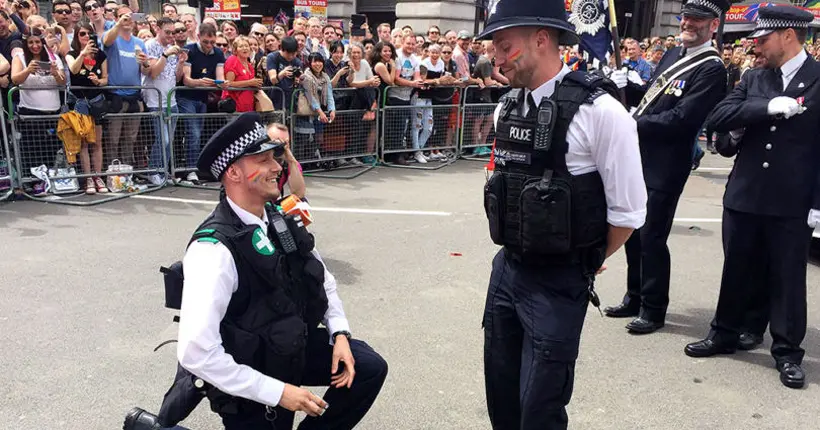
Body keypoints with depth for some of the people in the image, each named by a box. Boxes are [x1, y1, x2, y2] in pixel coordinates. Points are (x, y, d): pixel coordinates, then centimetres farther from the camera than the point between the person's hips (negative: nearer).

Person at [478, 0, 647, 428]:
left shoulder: (598, 109, -17)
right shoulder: (507, 107, 4)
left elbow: (628, 211, -11)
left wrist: (585, 262, 3)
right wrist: (517, 252, 14)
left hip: (558, 283, -6)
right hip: (506, 267, 6)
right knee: (500, 395, 18)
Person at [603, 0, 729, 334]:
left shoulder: (711, 69, -12)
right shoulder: (673, 55, 13)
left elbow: (681, 119, -21)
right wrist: (628, 85, 2)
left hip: (665, 167, -8)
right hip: (640, 159, 8)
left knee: (652, 238, -1)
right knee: (632, 232, 16)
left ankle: (653, 310, 15)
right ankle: (635, 298, 31)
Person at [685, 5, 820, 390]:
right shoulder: (753, 79, 8)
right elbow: (718, 119, -4)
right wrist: (768, 107, -17)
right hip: (744, 195, 4)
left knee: (787, 278, 7)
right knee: (736, 269, 14)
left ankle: (788, 352, 21)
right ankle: (725, 334, 30)